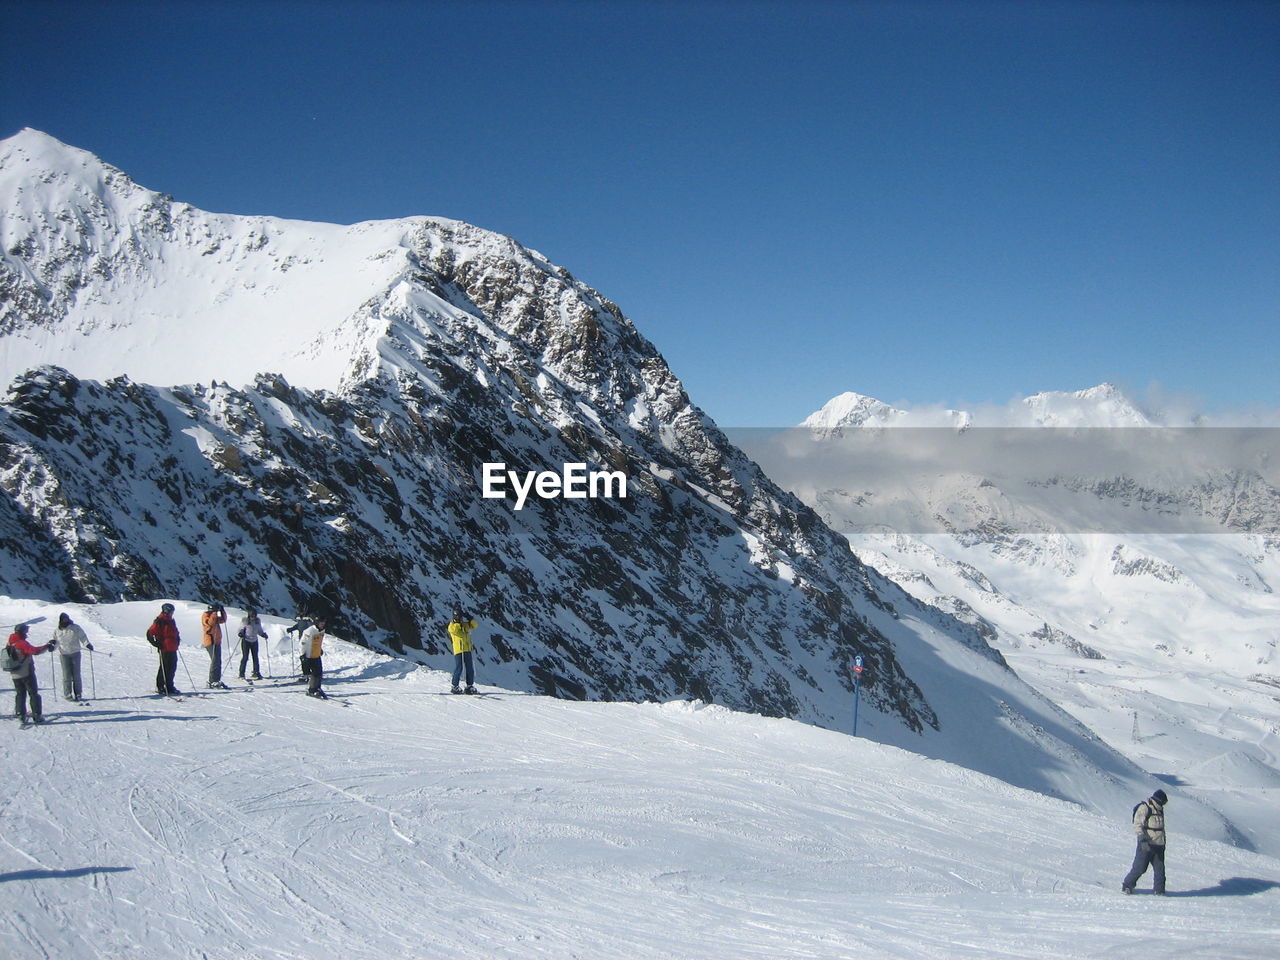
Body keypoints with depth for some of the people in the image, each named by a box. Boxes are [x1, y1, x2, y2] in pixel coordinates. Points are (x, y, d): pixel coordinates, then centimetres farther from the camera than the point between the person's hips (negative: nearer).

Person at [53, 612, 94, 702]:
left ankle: (78, 694, 6)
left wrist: (87, 645, -14)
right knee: (67, 675, -3)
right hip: (64, 655, 1)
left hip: (75, 653, -1)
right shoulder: (57, 631, 7)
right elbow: (56, 643, 14)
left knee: (76, 675, 1)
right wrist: (53, 643, -9)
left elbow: (82, 637, 3)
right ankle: (67, 695, 4)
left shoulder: (76, 628, 1)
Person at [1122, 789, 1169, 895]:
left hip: (1158, 845, 7)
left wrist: (1163, 842, 27)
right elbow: (1137, 825, -17)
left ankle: (1160, 890, 9)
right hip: (1146, 845, -7)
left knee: (1160, 868, 2)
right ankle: (1127, 884, 11)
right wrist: (1143, 839, -28)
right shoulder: (1144, 808, -11)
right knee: (1140, 867, -4)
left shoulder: (1159, 809, 15)